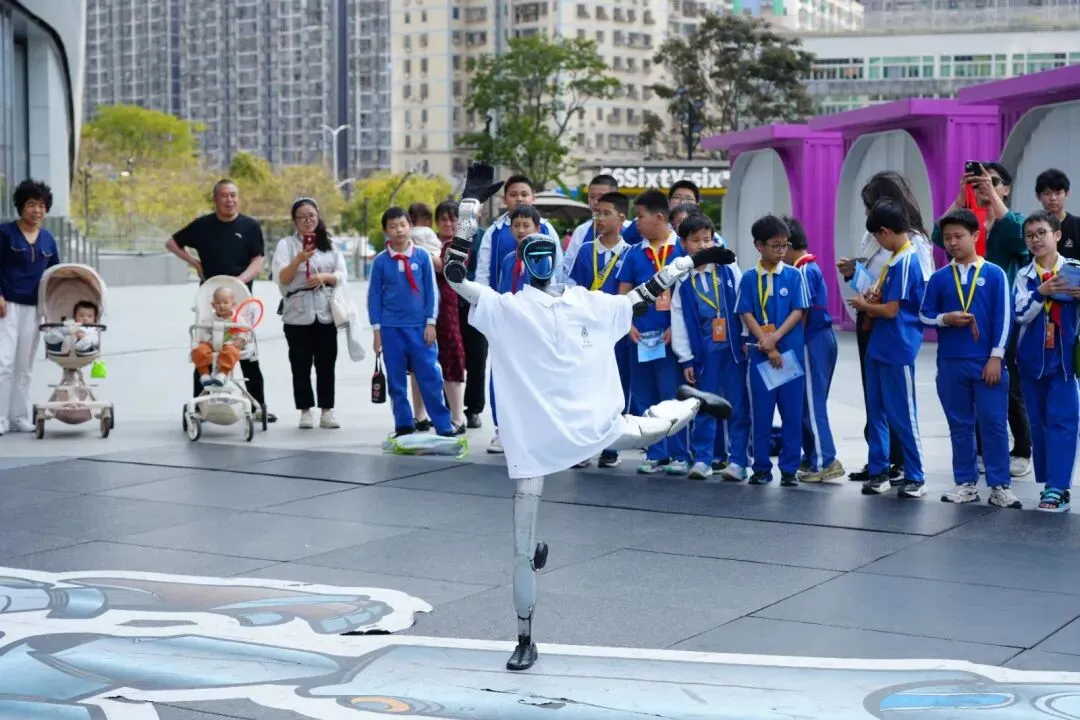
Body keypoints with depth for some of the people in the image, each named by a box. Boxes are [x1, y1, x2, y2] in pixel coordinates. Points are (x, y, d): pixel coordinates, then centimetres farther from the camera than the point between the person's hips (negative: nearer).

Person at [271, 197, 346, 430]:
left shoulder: (330, 245, 13)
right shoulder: (286, 244, 2)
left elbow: (341, 275, 9)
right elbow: (281, 278, -8)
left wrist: (324, 276, -11)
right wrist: (299, 259, -23)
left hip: (326, 314, 2)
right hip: (298, 314, -2)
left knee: (326, 364, 3)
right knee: (301, 366, 0)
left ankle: (327, 411, 7)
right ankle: (305, 411, 6)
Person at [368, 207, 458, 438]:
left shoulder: (422, 256, 1)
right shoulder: (380, 261, 0)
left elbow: (431, 291, 4)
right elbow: (374, 296, 5)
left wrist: (431, 323, 0)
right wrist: (377, 329, 2)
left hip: (419, 326, -1)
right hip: (391, 328, 1)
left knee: (431, 377, -2)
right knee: (396, 381, 5)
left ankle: (444, 426, 4)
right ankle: (404, 427, 14)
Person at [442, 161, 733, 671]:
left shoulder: (587, 303, 7)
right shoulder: (504, 309, -4)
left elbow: (638, 299, 18)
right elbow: (454, 274, -14)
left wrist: (689, 262, 18)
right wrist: (471, 204, -16)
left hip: (591, 426, 3)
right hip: (530, 435, -3)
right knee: (523, 544, 0)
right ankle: (524, 638, 17)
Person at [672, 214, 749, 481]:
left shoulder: (728, 268, 1)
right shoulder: (682, 280, 2)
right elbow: (678, 319, 4)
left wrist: (747, 339, -1)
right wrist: (685, 359, 2)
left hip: (734, 346, 0)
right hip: (704, 350, 1)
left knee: (738, 406, 2)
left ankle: (738, 460, 8)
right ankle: (702, 459, 15)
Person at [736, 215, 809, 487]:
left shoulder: (794, 275, 2)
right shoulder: (749, 278, 2)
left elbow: (798, 312, -2)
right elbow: (746, 315, -2)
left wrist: (775, 338, -14)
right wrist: (768, 346, -11)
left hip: (791, 351, 0)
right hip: (760, 353, 0)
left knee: (792, 412, 2)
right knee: (760, 413, 4)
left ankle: (789, 468, 10)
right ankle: (761, 467, 13)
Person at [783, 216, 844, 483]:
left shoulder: (804, 271, -14)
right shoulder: (811, 267, 15)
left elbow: (803, 313, -16)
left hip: (813, 340, -9)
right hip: (822, 338, 9)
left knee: (812, 402, -6)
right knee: (810, 401, 14)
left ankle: (825, 461, -5)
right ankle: (812, 457, 20)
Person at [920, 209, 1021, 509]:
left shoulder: (994, 274, -2)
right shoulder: (939, 278, 5)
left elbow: (1004, 318, -4)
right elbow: (924, 315, 8)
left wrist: (996, 357, -8)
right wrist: (945, 319, -12)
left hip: (986, 362, -3)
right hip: (950, 363, 3)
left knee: (994, 423, -1)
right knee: (960, 425, 9)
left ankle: (1000, 486, 6)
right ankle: (966, 483, 17)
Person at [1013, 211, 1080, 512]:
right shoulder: (1024, 276, 4)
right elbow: (1021, 314, -7)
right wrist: (1041, 292, -22)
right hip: (1032, 359, 3)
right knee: (1039, 423, 8)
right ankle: (1050, 483, 17)